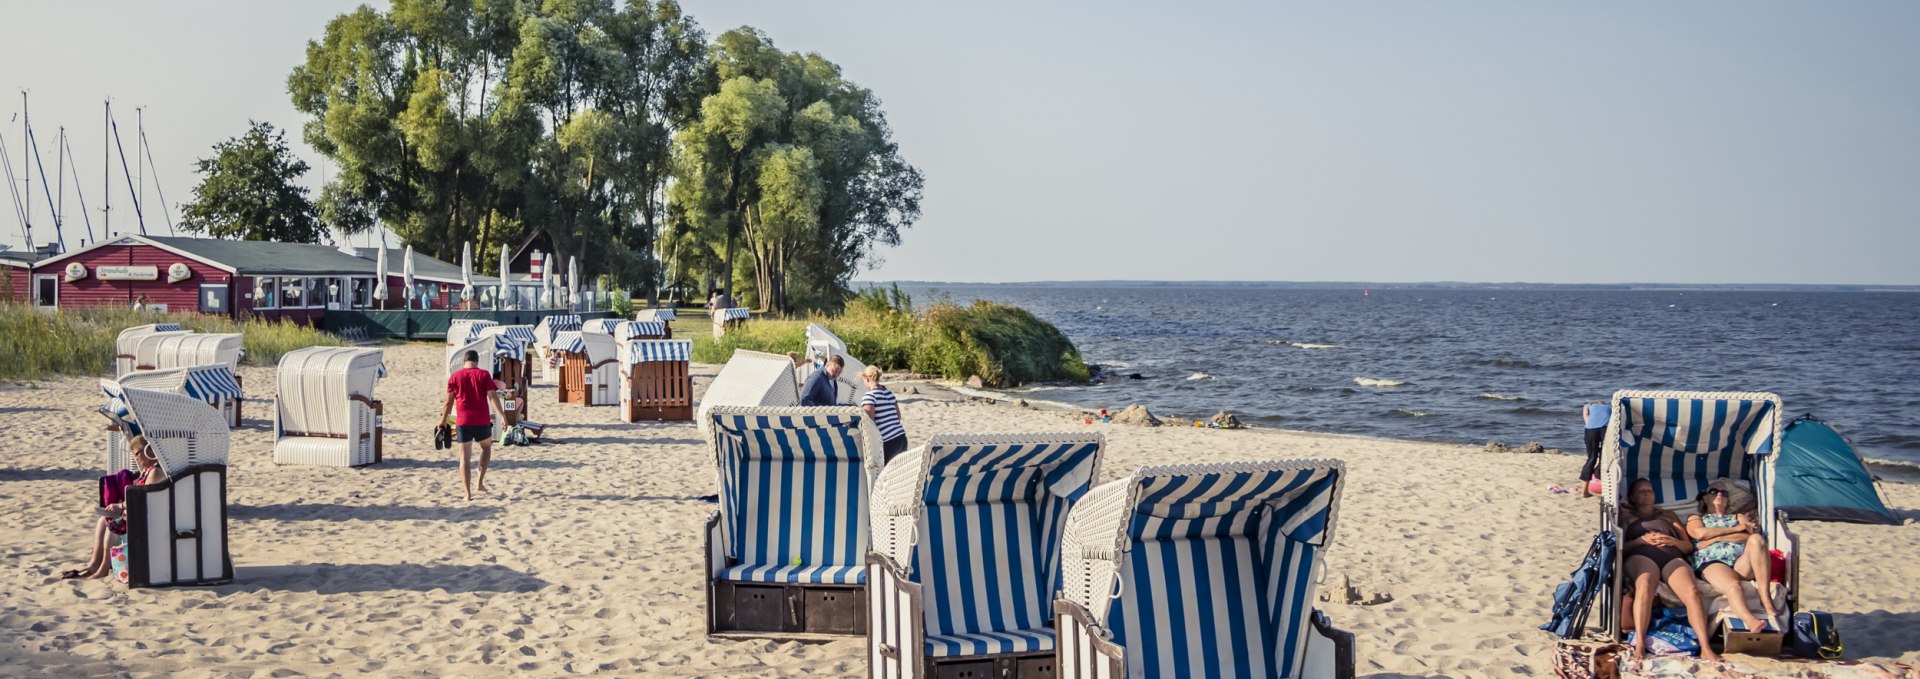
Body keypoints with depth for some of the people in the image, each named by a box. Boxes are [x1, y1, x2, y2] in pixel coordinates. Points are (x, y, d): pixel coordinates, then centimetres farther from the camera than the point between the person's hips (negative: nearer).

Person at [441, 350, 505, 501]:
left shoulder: (454, 376, 3)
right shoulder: (484, 375, -1)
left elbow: (449, 401, 5)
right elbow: (493, 397, -9)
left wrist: (443, 420, 17)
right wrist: (503, 415, -9)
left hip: (463, 421, 1)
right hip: (482, 420, -1)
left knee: (465, 457, 4)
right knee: (487, 446, 25)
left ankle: (467, 492, -1)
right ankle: (480, 481, 16)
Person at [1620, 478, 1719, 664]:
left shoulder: (1668, 515, 38)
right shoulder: (1626, 516, 31)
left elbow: (1689, 546, 28)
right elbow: (1620, 546, 15)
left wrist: (1673, 541, 5)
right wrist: (1642, 540, -2)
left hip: (1672, 556, 2)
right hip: (1642, 556, -2)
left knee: (1692, 592, -33)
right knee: (1645, 587, -41)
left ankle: (1705, 649, -46)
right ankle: (1639, 646, -53)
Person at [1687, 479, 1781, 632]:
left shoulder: (1738, 516, 35)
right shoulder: (1696, 518, 29)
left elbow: (1750, 535, 11)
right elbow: (1701, 533, 3)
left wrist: (1716, 538, 0)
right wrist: (1736, 529, 7)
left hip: (1742, 562, 3)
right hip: (1713, 562, -3)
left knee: (1757, 539, -32)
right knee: (1732, 585, -39)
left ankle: (1767, 602, -40)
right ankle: (1751, 622, -70)